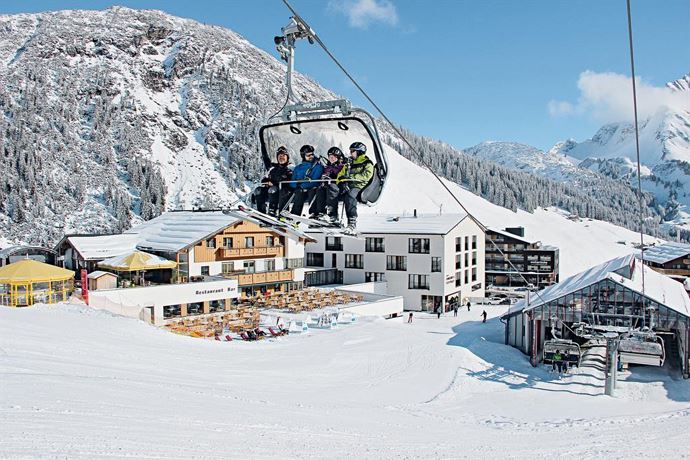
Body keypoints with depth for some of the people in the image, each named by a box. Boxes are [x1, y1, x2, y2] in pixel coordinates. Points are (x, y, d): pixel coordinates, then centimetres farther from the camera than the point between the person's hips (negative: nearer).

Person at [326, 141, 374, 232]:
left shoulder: (367, 164, 10)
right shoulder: (349, 164, 30)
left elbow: (366, 175, -10)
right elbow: (340, 175, 21)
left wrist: (349, 177, -15)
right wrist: (341, 182, -4)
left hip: (358, 187, -5)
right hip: (346, 186, 6)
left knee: (349, 195, -40)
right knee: (333, 190, -26)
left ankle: (352, 222, -38)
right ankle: (333, 217, -28)